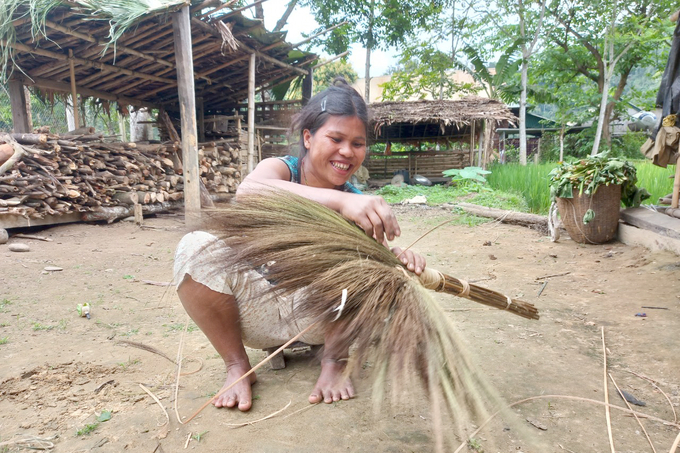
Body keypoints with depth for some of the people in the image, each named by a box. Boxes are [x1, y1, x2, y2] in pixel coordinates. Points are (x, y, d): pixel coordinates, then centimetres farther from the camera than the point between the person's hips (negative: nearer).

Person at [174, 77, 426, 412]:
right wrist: (339, 200, -52)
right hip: (259, 311, 0)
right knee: (196, 249, -25)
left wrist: (396, 260, -43)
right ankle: (237, 365, -6)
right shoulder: (281, 169, -13)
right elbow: (248, 191, -38)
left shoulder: (357, 205, -7)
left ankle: (333, 361, -6)